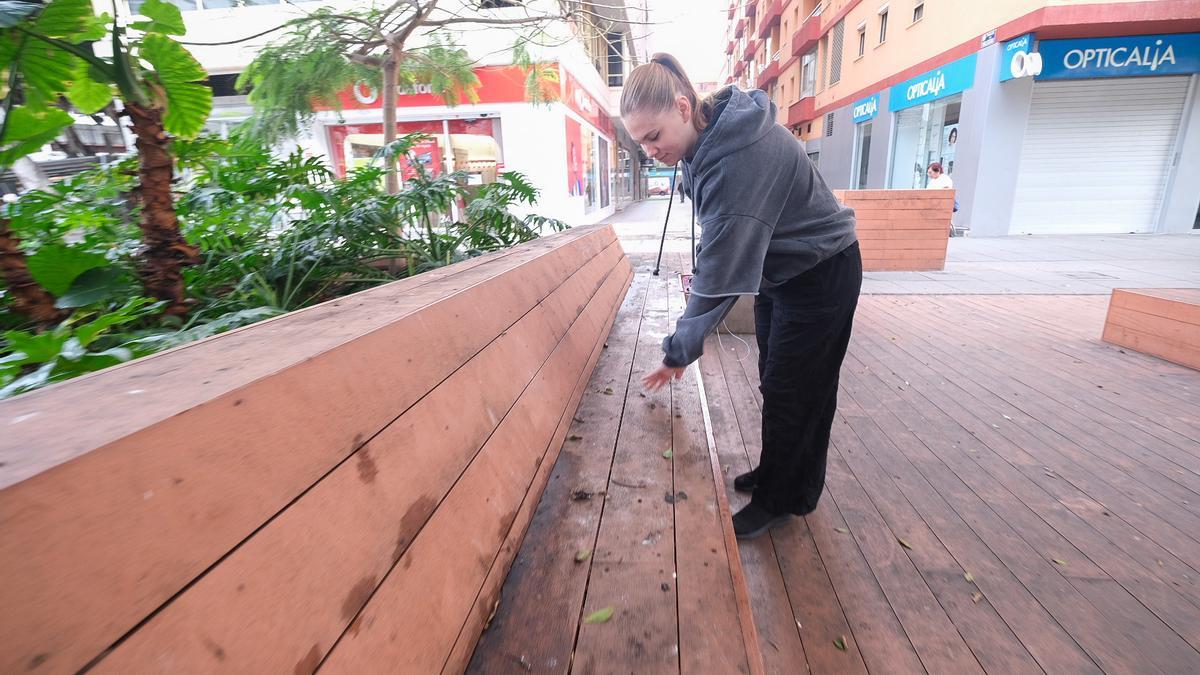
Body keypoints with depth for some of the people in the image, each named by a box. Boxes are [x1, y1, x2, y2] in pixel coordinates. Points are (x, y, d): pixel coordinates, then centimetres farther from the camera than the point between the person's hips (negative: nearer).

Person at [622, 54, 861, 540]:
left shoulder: (740, 157, -34)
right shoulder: (709, 136, -6)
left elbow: (722, 271, -33)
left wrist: (680, 350, -26)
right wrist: (700, 276, 0)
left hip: (820, 276, -9)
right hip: (778, 269, 9)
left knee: (794, 392, 2)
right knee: (777, 384, 17)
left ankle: (779, 499, 21)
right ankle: (778, 473, 35)